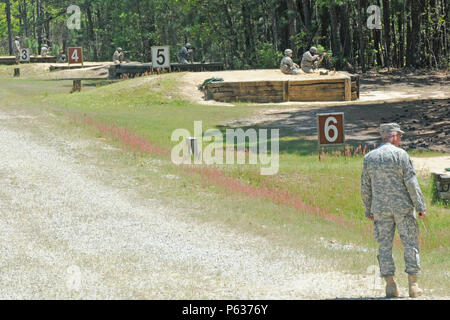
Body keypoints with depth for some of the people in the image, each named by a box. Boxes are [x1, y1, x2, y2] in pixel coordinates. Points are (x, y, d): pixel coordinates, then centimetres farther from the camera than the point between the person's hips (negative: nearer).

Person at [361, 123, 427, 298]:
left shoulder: (369, 158, 4)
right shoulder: (401, 155, -8)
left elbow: (365, 188, 6)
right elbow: (411, 183, -11)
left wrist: (368, 211, 15)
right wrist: (421, 206, -6)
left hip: (381, 209, 3)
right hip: (403, 206, -3)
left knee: (385, 246, 7)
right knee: (410, 244, 4)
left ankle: (390, 286, 4)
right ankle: (413, 285, 1)